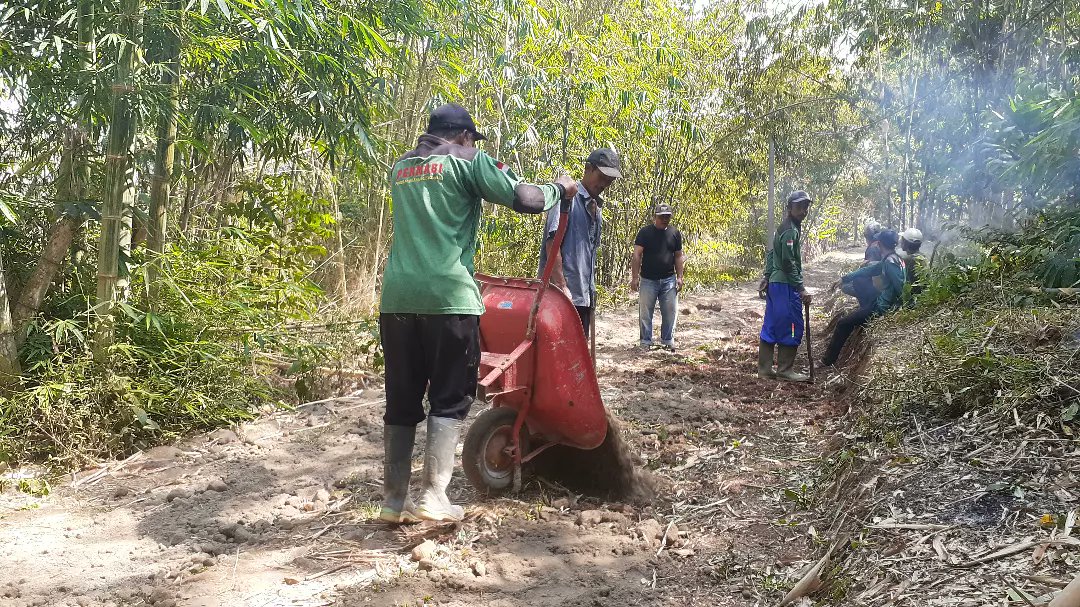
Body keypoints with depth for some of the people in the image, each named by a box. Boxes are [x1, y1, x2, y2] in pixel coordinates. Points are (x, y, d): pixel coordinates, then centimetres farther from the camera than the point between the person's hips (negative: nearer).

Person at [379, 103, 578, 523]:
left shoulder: (400, 168, 22)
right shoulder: (467, 160, 5)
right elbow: (523, 199, -2)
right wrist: (560, 188, 16)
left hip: (397, 296, 5)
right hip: (447, 297, -5)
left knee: (401, 401, 10)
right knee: (449, 399, 3)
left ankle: (393, 501, 10)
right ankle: (434, 497, -3)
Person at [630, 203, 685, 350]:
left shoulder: (675, 233, 9)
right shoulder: (645, 232, -1)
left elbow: (678, 257, 13)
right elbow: (637, 256, -5)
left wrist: (679, 277, 5)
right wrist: (635, 277, -12)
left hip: (669, 279, 3)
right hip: (648, 280, -2)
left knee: (670, 312, 4)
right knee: (645, 312, 1)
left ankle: (668, 340, 15)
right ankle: (646, 342, 10)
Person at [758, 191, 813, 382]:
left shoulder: (784, 228, 17)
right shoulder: (791, 230, -14)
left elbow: (772, 255, 21)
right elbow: (788, 262, -19)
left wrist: (767, 278, 22)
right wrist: (801, 288, -19)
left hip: (775, 284, 10)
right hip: (786, 286, -10)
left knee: (771, 327, 10)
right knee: (791, 328, -4)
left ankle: (764, 368, 13)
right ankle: (785, 370, 0)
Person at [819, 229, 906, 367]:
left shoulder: (890, 262, -22)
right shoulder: (895, 259, 10)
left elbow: (901, 287, -28)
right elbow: (868, 270, 18)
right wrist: (844, 278, 19)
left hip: (882, 308, -10)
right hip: (883, 303, 10)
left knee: (843, 324, -3)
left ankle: (827, 361, 4)